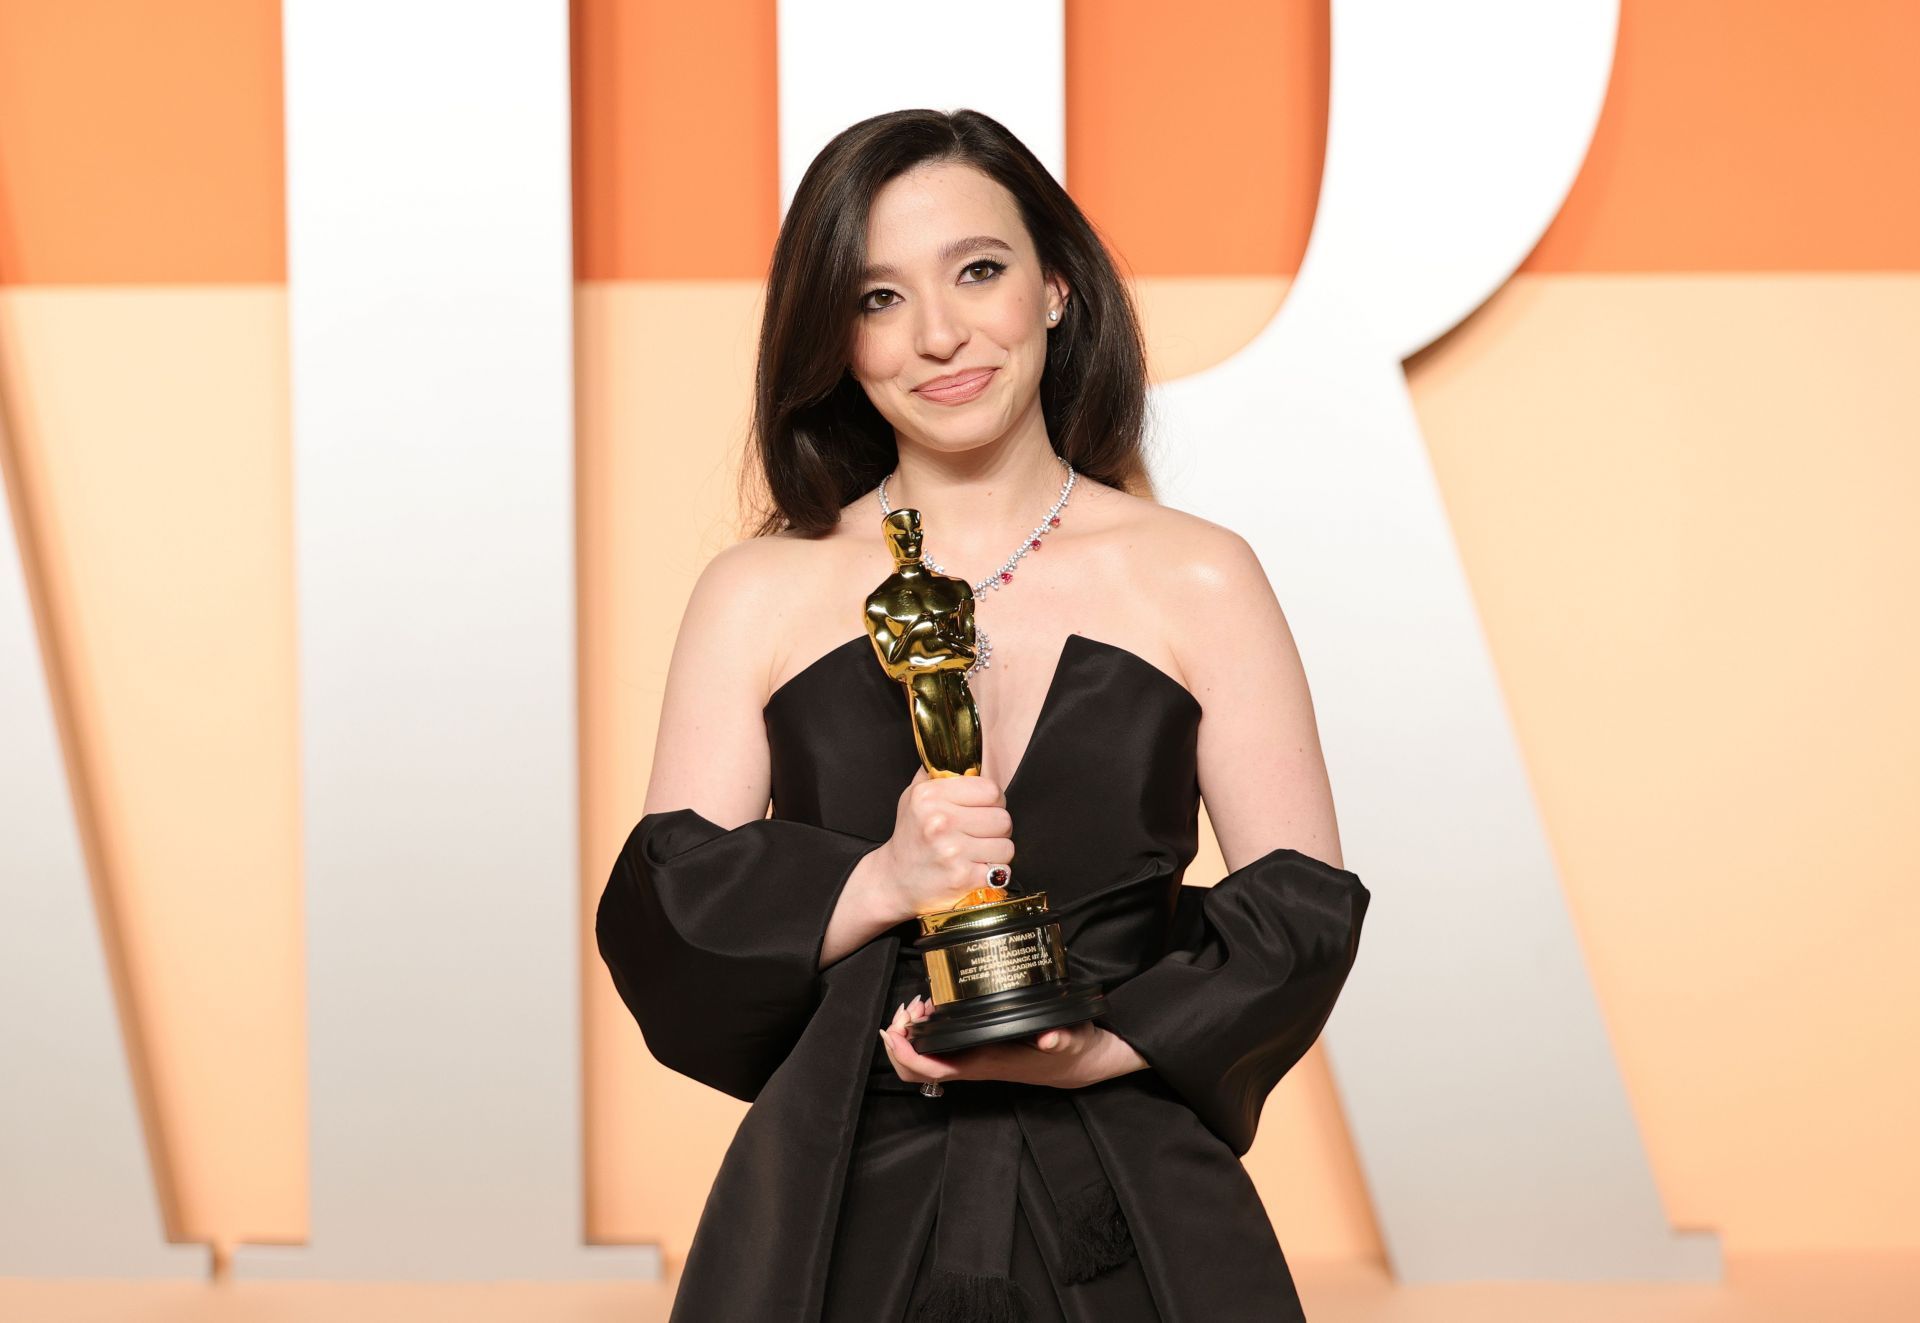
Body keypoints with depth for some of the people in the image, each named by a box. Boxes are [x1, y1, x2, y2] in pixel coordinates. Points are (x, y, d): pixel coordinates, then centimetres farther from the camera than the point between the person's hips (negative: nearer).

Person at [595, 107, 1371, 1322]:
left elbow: (1305, 907, 0)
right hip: (843, 1214, 0)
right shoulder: (761, 597, 2)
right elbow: (664, 922, -1)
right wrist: (874, 885, -17)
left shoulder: (1200, 581, 1)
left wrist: (1103, 1047, -13)